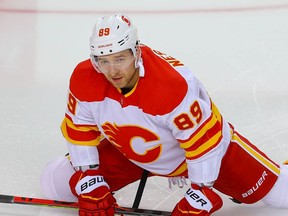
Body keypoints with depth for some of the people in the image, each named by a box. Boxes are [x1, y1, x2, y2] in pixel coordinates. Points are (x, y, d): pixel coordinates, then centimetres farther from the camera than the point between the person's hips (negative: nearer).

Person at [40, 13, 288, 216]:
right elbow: (78, 130, -9)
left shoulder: (174, 85, -40)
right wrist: (90, 185, -12)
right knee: (56, 183, -4)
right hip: (130, 152, 4)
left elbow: (203, 139, -31)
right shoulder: (84, 81, -25)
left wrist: (199, 196, -26)